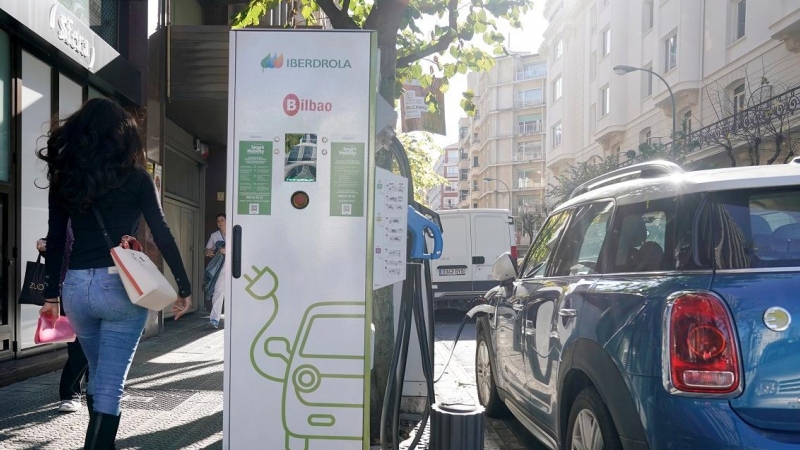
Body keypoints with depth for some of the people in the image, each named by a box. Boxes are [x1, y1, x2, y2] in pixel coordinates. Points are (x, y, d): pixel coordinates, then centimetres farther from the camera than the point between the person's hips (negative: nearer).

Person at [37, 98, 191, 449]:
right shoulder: (134, 177, -3)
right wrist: (184, 286, 1)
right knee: (111, 385, 0)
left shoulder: (63, 177, 7)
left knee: (98, 375, 24)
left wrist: (51, 295, 16)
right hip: (121, 285, -5)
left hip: (76, 287, 5)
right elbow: (162, 234, -5)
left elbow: (55, 242, 9)